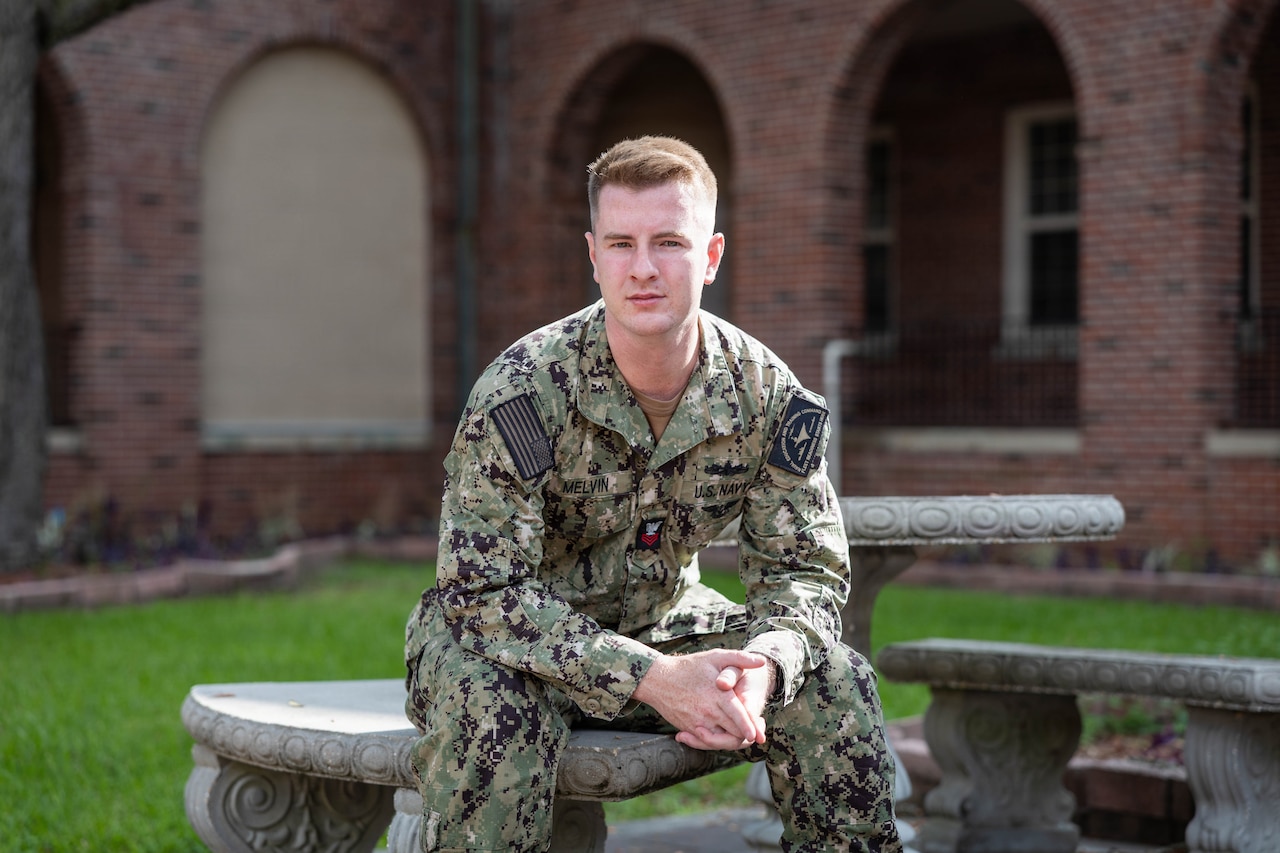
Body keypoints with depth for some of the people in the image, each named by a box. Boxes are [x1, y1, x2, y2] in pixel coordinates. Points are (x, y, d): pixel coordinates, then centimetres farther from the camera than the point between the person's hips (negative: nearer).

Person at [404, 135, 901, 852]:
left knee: (833, 682, -15)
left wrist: (764, 665, -32)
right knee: (494, 701, -37)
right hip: (520, 634, -3)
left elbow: (805, 569, -7)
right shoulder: (524, 389, -25)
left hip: (663, 625, 4)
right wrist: (652, 678, -38)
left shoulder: (764, 390, -12)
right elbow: (483, 588, -28)